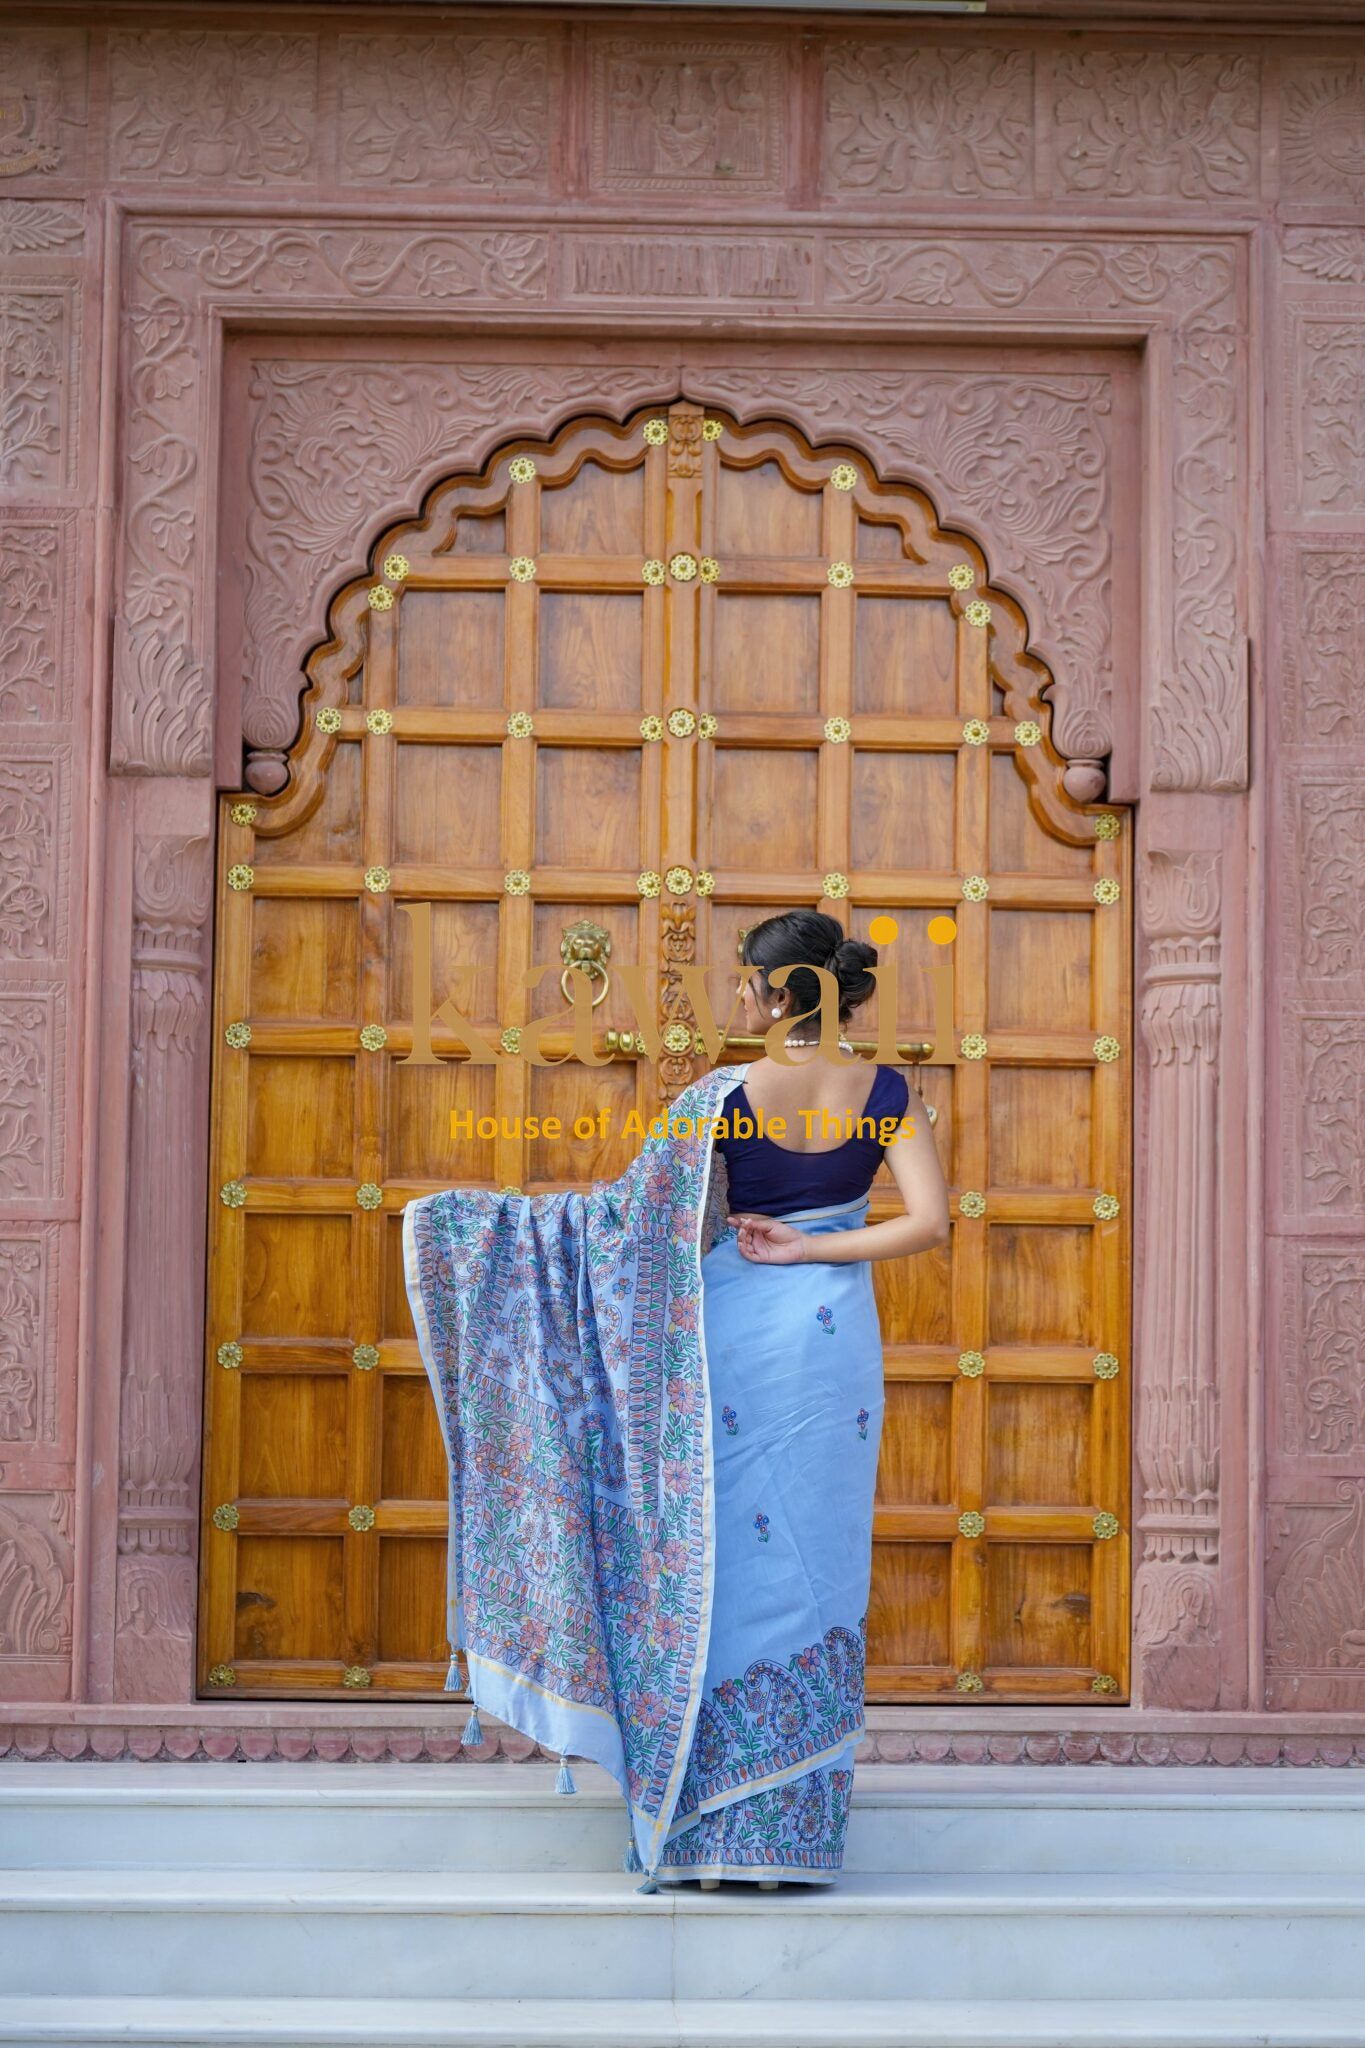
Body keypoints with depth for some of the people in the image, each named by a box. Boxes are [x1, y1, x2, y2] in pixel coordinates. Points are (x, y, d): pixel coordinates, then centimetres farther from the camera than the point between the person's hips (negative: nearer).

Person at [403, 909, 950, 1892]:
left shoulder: (724, 1098, -12)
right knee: (816, 1564, 9)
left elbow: (624, 1214, -10)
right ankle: (797, 1822, 12)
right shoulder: (886, 1094, -3)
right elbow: (929, 1222, -12)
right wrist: (807, 1249, -5)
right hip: (836, 1348, 3)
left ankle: (711, 1818, 10)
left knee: (722, 1562, 5)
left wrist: (465, 1214, -3)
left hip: (730, 1347, -3)